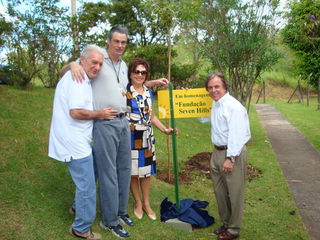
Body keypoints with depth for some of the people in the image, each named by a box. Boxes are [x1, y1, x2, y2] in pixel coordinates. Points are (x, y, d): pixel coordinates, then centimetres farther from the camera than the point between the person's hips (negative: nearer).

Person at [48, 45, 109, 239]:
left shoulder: (84, 79, 15)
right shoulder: (76, 79, -19)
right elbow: (75, 112, -25)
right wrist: (98, 114, -12)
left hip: (80, 141, 11)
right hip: (75, 143, -11)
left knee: (88, 176, 26)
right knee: (87, 187, -1)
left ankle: (78, 207, 45)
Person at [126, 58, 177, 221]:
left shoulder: (148, 93, 11)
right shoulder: (124, 90, -7)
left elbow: (152, 117, 17)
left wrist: (165, 130, 10)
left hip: (147, 137, 5)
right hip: (130, 137, -5)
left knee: (146, 172, 12)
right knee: (133, 172, 7)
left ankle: (146, 204, 28)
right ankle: (138, 203, 28)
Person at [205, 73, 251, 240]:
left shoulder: (233, 106, -17)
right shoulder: (215, 104, 12)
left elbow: (236, 135, -22)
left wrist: (230, 158, -24)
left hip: (232, 153, -9)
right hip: (217, 151, 9)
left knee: (234, 193, 3)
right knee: (220, 191, 18)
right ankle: (226, 222, 36)